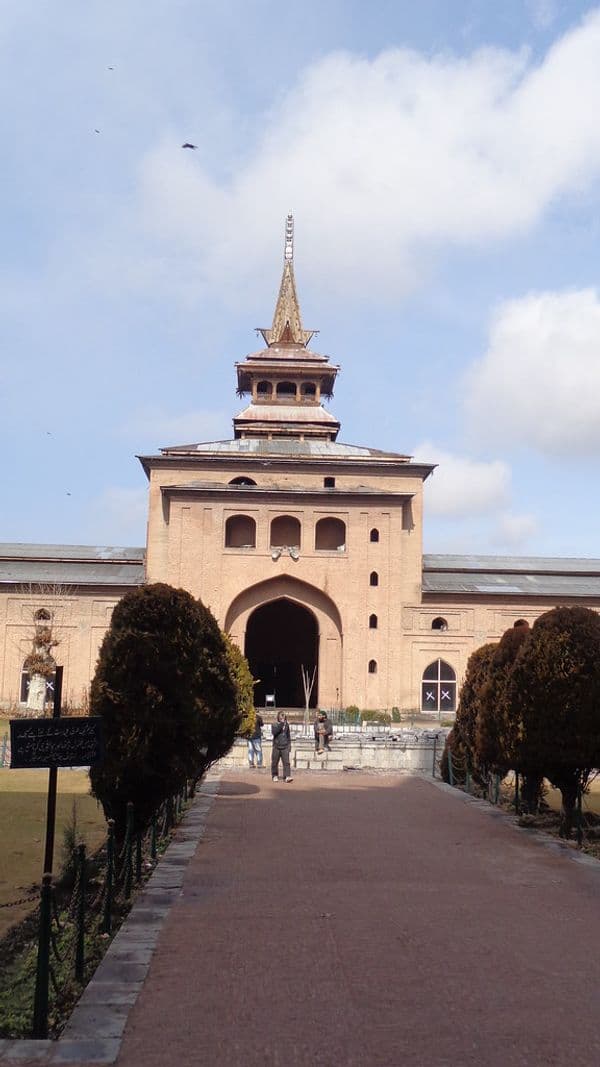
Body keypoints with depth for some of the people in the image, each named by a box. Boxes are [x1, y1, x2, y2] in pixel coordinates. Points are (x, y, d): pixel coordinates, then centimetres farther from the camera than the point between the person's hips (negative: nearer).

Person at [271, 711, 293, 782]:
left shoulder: (286, 724, 10)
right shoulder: (274, 724, -1)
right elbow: (274, 732, -19)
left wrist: (289, 745, 14)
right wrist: (280, 725, -22)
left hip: (285, 747, 2)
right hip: (276, 747, -2)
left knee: (286, 762, -9)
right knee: (275, 762, 6)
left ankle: (287, 776, -14)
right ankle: (275, 776, 21)